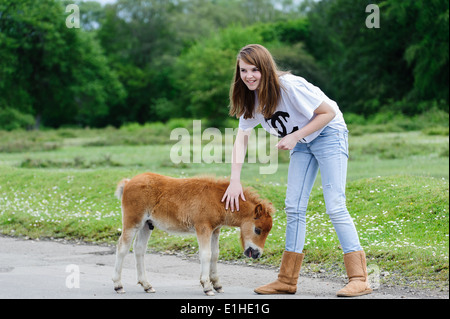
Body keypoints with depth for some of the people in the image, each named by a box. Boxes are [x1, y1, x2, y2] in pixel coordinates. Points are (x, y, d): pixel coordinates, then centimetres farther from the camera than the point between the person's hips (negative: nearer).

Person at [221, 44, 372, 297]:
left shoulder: (290, 86, -28)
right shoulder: (251, 98, -6)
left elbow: (328, 112, -21)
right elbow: (242, 137, 1)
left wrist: (294, 136, -24)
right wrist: (235, 180, -8)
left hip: (328, 133, -7)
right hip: (302, 143, 7)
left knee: (335, 206, -15)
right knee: (294, 207, 3)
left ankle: (360, 279, -14)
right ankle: (287, 281, 9)